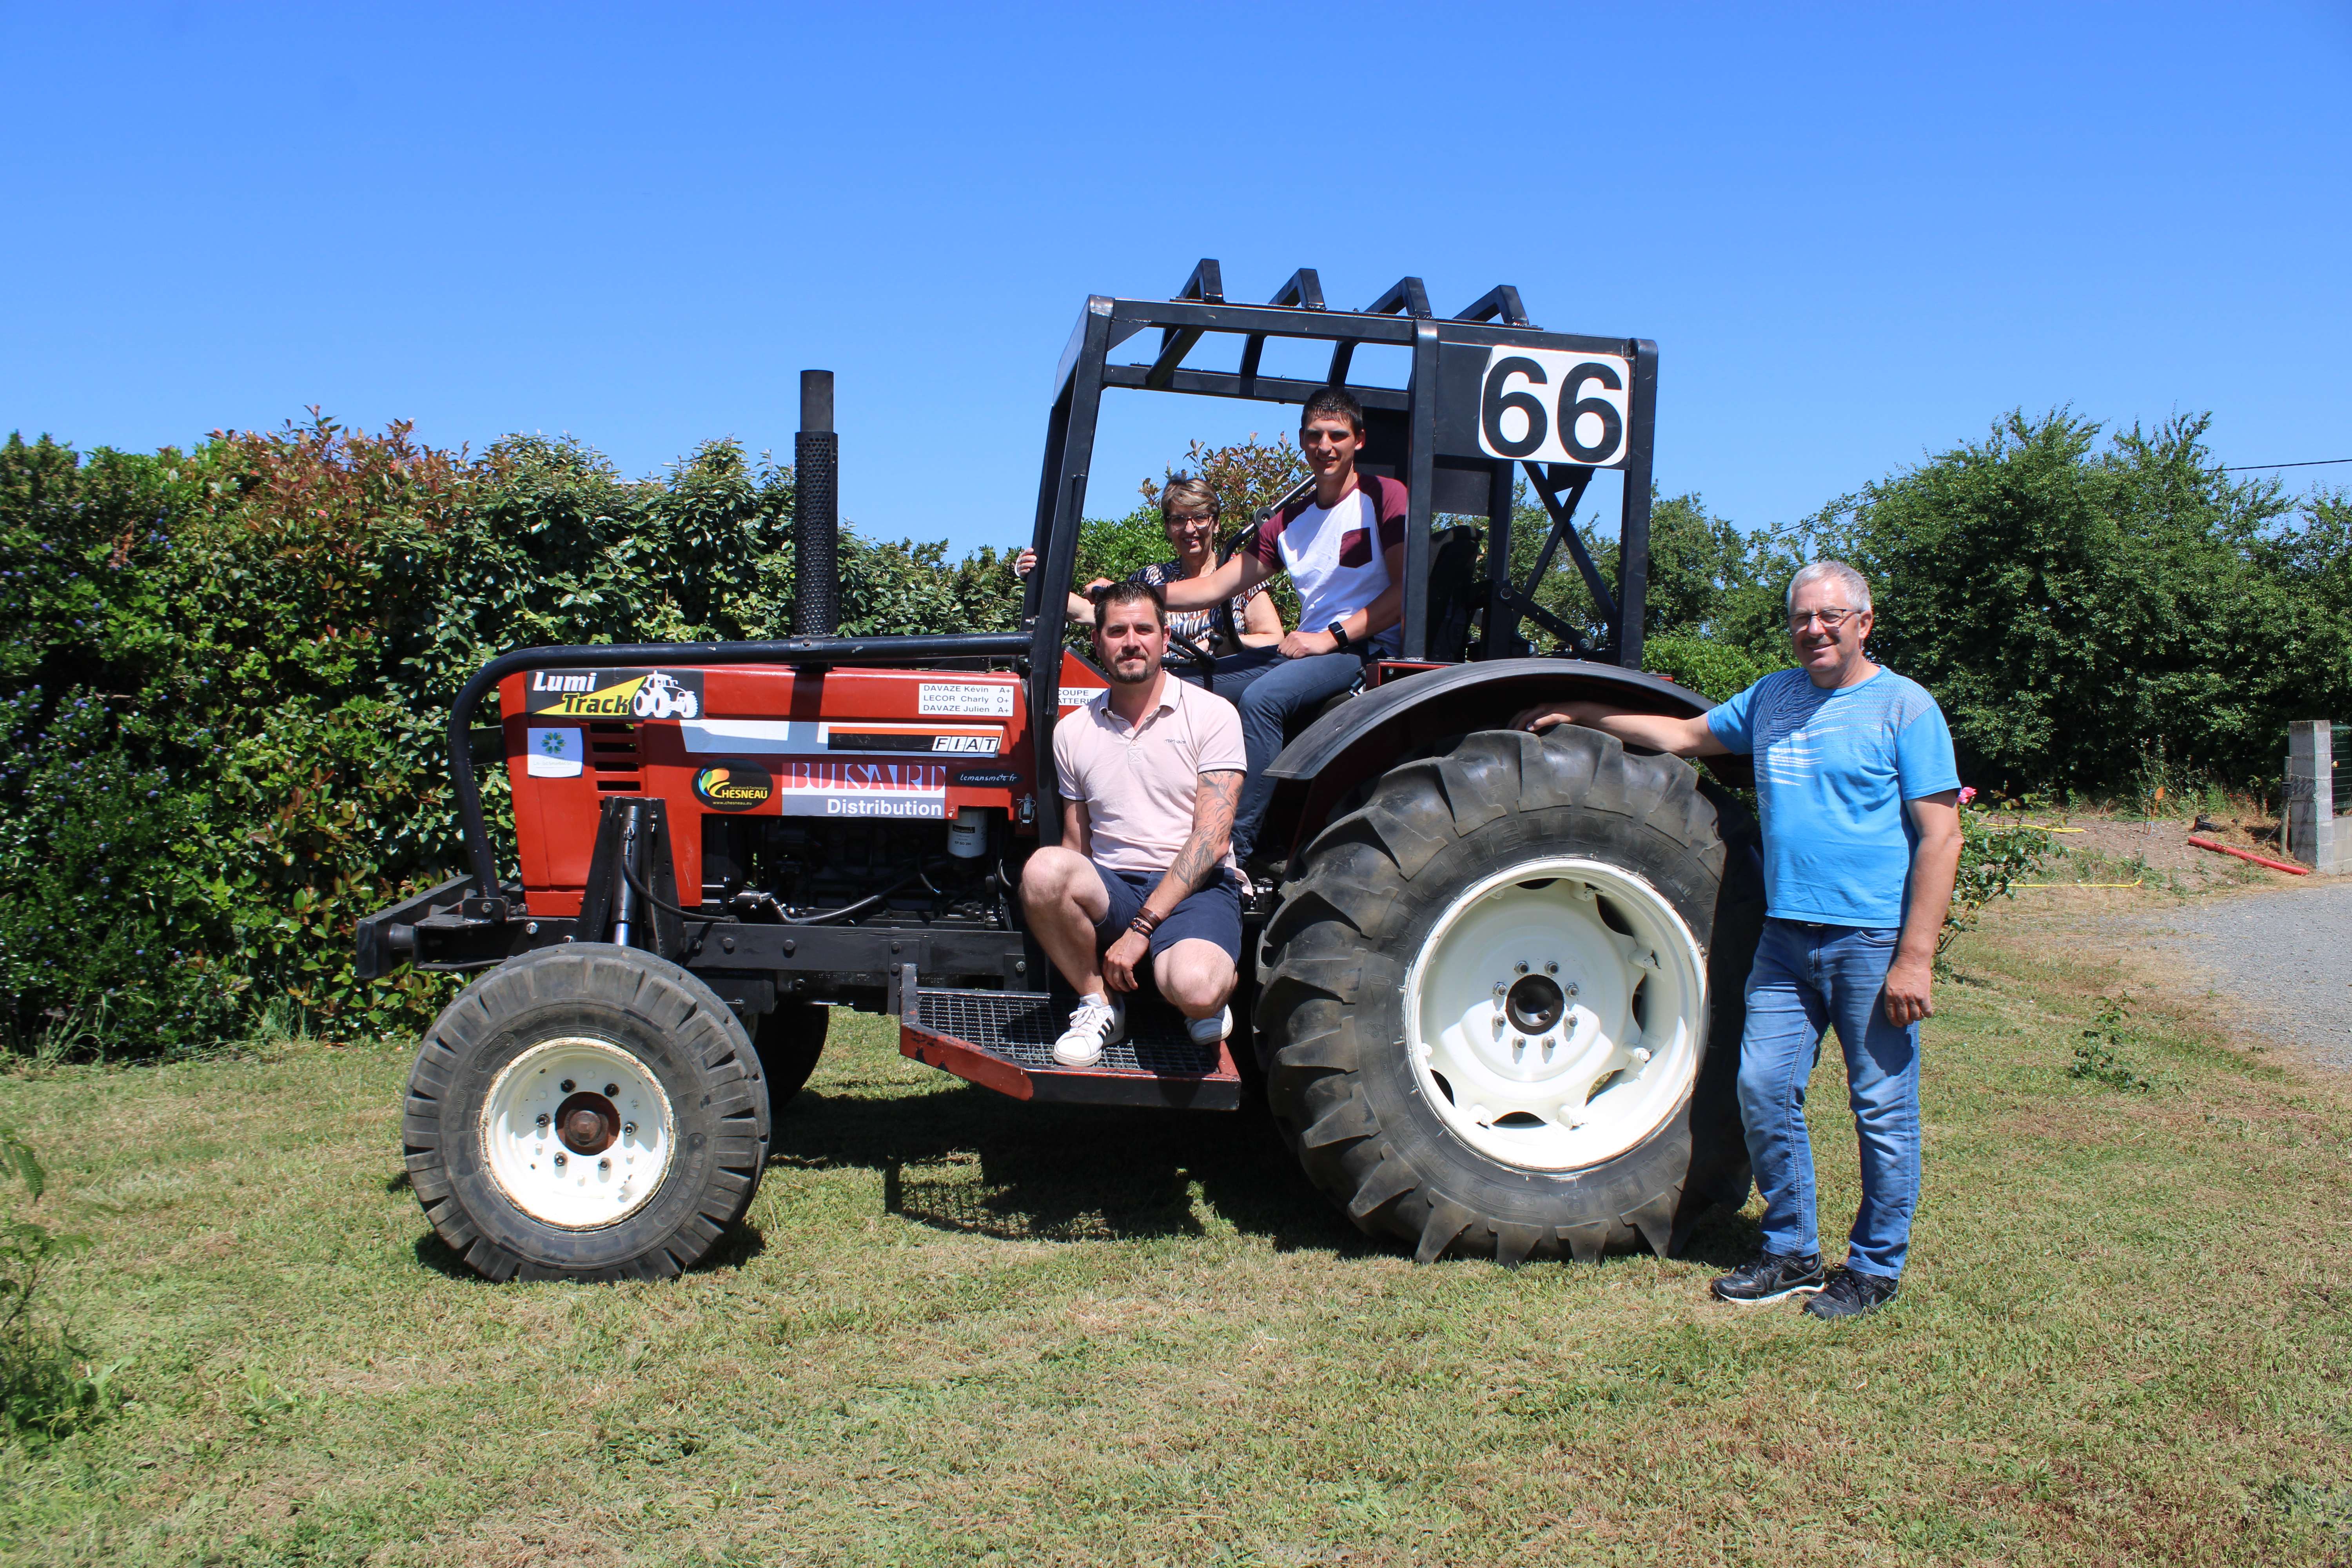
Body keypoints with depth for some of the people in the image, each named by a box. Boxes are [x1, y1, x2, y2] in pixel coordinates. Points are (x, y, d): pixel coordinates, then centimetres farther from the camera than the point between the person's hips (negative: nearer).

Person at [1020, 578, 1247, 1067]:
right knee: (1044, 868, -31)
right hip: (1111, 892, 3)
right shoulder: (1073, 731, 12)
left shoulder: (1212, 714, -1)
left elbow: (1210, 840, -9)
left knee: (1195, 990, -36)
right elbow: (1076, 844, 15)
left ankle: (1207, 998, 4)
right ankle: (1100, 1004, -8)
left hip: (1195, 889, -3)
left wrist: (1141, 929, -17)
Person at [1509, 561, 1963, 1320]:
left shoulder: (1904, 707, -6)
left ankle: (1876, 1266, 18)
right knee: (1762, 1089, 5)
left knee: (1881, 1108, 3)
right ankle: (1792, 1253, 20)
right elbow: (1684, 735, 27)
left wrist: (1916, 957, -16)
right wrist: (1583, 714, 23)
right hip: (1786, 937, 6)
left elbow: (1939, 838, -10)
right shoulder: (1772, 698, 13)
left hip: (1874, 942, -6)